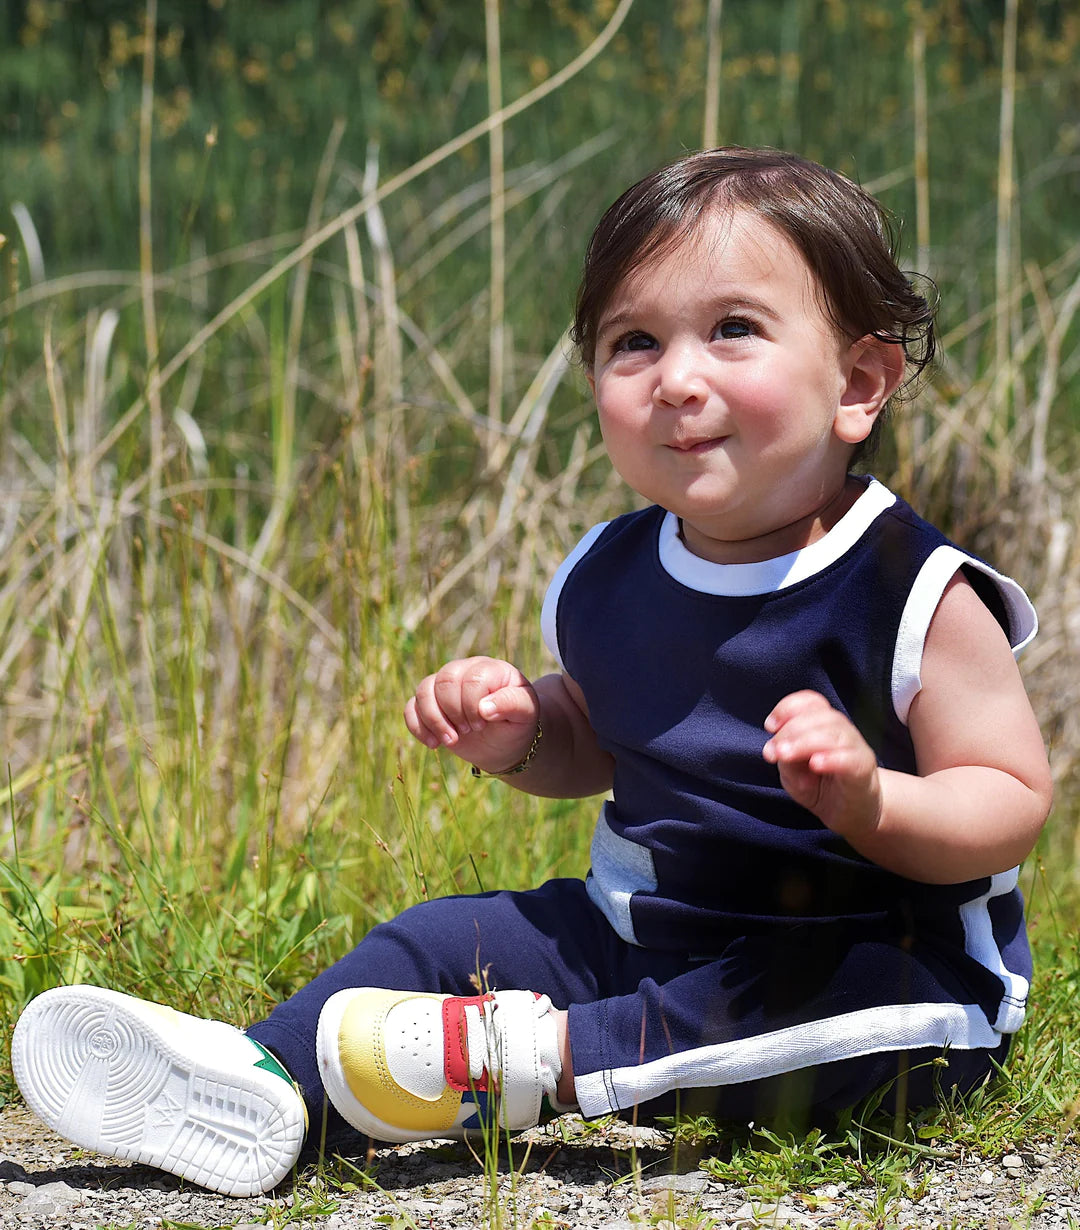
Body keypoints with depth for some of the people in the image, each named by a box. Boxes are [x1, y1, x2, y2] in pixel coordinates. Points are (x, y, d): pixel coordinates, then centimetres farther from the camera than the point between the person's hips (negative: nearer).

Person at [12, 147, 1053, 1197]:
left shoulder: (916, 597, -16)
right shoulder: (609, 581, 3)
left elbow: (1010, 805, -15)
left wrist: (870, 802, -35)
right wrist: (517, 739, -3)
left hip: (878, 948, -6)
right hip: (646, 932, 6)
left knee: (885, 998, -37)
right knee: (441, 938, -3)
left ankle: (528, 1058, -40)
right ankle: (260, 1079, -24)